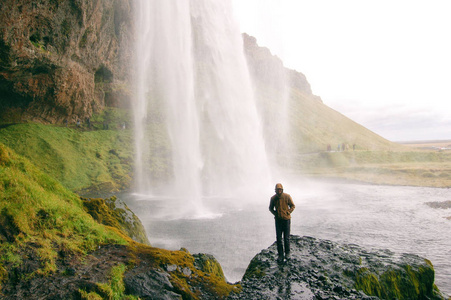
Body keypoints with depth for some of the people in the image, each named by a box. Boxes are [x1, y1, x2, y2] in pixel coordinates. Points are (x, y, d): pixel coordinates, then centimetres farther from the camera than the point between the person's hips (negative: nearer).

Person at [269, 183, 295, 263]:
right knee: (278, 238, 2)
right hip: (278, 220, 2)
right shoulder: (273, 198, -3)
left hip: (286, 219, -1)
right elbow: (271, 208, 12)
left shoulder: (287, 196, -9)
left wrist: (288, 213, -7)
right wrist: (275, 213, -2)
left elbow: (292, 206, 3)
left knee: (286, 238, 5)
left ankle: (287, 252, 24)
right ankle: (280, 255, 12)